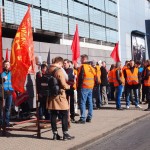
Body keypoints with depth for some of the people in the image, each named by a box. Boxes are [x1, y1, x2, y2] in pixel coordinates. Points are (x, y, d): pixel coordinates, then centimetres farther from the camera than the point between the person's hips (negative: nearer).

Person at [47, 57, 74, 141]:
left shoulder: (49, 70, 5)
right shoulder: (59, 71, -15)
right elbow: (64, 85, -17)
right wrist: (68, 86, 3)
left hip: (51, 96, 7)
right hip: (59, 96, -7)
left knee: (53, 115, 9)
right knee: (64, 115, 3)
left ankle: (55, 134, 14)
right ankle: (65, 134, 4)